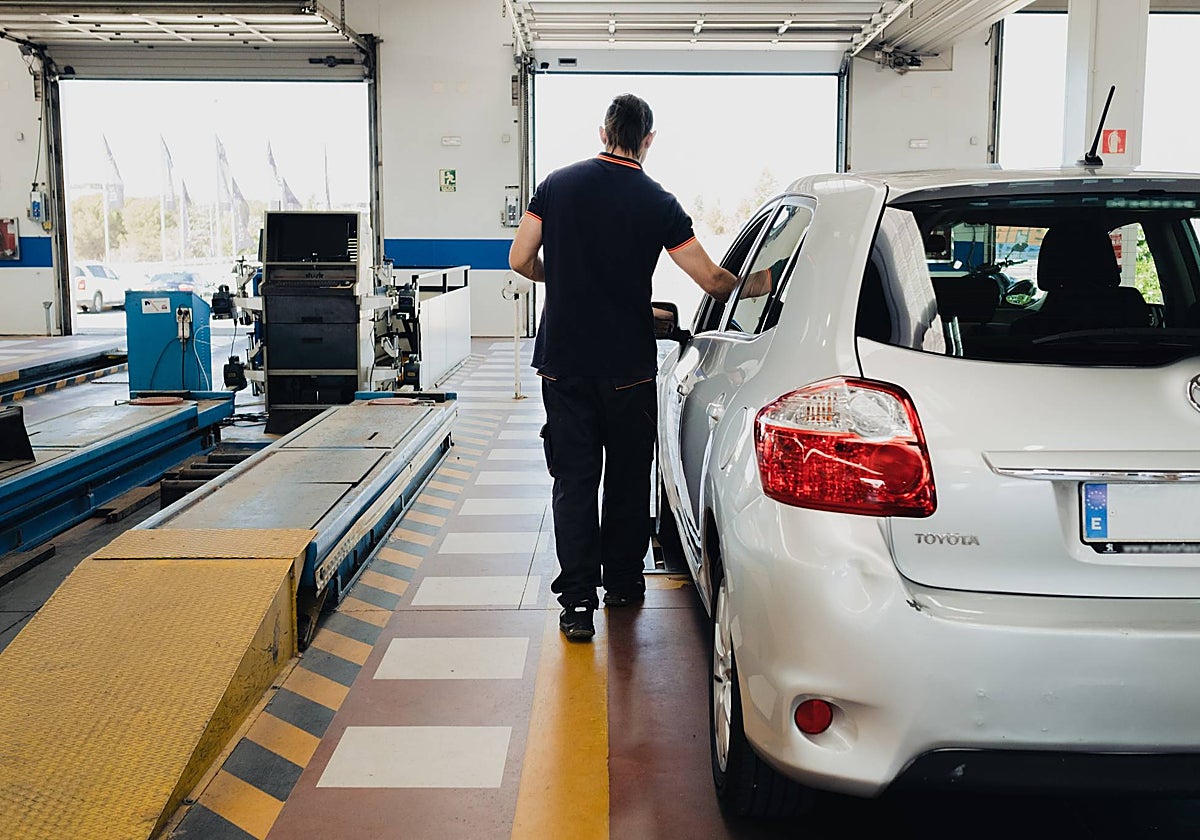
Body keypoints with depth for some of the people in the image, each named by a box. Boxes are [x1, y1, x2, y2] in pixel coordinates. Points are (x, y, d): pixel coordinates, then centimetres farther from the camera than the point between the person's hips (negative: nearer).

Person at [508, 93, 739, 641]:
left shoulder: (558, 184, 1)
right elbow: (711, 279, -4)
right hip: (628, 366, -1)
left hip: (563, 363, 1)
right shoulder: (658, 203, -6)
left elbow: (520, 261, 1)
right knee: (628, 476, 15)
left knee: (574, 480, 5)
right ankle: (622, 583, 28)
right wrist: (744, 286, 17)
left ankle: (577, 601, 0)